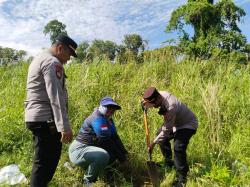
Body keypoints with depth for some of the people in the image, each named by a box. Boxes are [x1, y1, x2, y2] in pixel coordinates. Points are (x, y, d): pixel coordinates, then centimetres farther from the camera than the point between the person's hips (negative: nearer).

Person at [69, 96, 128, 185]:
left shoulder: (108, 119, 9)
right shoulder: (98, 119, -22)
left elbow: (115, 137, 8)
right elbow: (106, 141, -25)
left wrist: (124, 153, -2)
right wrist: (121, 157, -16)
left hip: (89, 148, 10)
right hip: (78, 151, -10)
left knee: (113, 154, 8)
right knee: (103, 155, -33)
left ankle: (87, 167, 15)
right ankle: (88, 181, -8)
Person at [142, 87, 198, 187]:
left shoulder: (171, 107, -40)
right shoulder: (161, 94, -17)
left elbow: (167, 130, -32)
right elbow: (150, 103, 8)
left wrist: (153, 143, -25)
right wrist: (146, 104, -16)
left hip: (187, 124, -9)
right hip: (176, 122, 10)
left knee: (178, 148, -23)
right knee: (161, 135, 15)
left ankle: (181, 178, -3)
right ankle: (168, 162, 33)